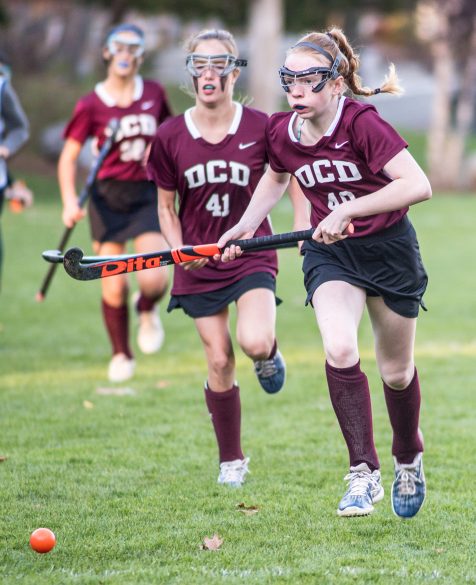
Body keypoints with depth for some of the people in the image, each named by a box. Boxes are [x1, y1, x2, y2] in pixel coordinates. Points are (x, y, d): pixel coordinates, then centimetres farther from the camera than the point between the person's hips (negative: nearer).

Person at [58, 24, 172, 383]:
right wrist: (70, 201, -13)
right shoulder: (92, 105, -5)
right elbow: (69, 156, -2)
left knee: (155, 278, -17)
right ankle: (122, 355, 22)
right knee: (114, 288, -1)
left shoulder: (154, 94, 3)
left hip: (147, 195, 1)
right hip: (108, 197, -1)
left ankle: (147, 311, 20)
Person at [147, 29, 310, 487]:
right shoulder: (170, 137, -3)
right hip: (200, 266, 2)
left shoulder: (260, 128, -7)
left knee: (253, 342, -25)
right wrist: (178, 249, -10)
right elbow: (166, 207, 7)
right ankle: (231, 461, 17)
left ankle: (269, 353, 13)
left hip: (252, 256, -2)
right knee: (219, 362, 1)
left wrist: (304, 226, -3)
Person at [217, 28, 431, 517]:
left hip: (389, 248, -3)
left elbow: (418, 185, -33)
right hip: (329, 253, 3)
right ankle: (364, 473, -18)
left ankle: (409, 460, 40)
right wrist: (246, 226, 4)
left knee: (396, 371, 11)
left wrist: (347, 210, -35)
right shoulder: (281, 132, -7)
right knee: (339, 349, -25)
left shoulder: (362, 123, -24)